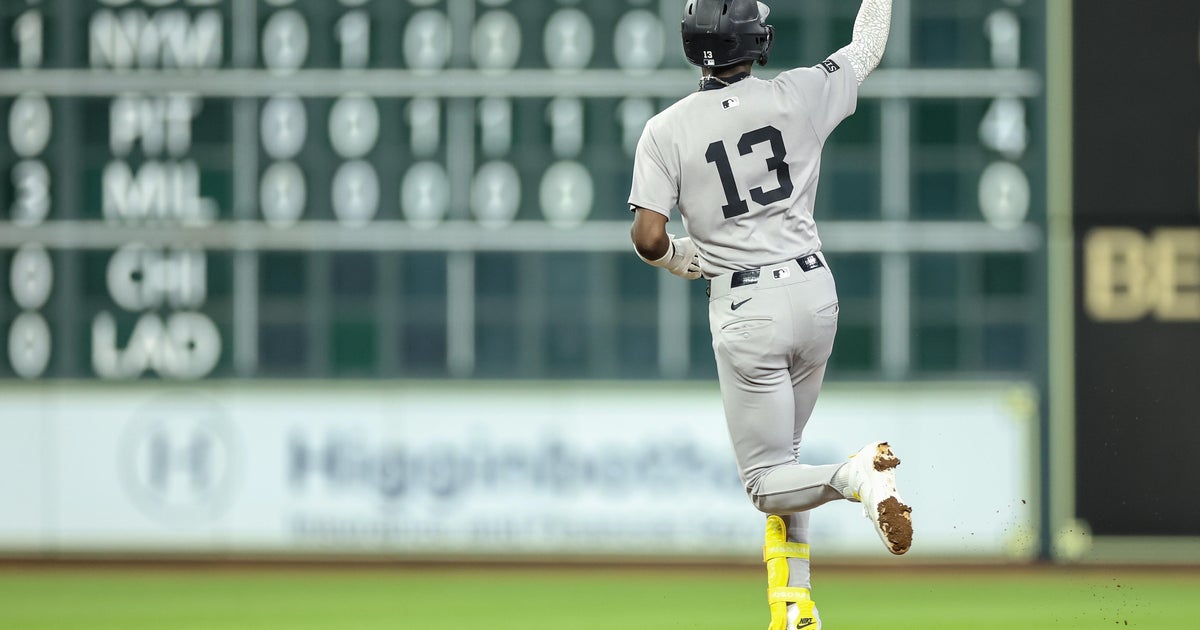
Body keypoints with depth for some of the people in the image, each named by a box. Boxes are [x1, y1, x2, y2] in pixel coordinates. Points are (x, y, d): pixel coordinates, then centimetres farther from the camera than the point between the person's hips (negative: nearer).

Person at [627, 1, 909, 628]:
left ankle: (858, 474, -27)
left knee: (768, 480, 3)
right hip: (813, 291, 4)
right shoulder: (796, 96, -4)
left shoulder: (666, 130, -9)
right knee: (781, 454, 21)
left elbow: (648, 239, -12)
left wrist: (678, 256, 10)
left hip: (746, 311, -4)